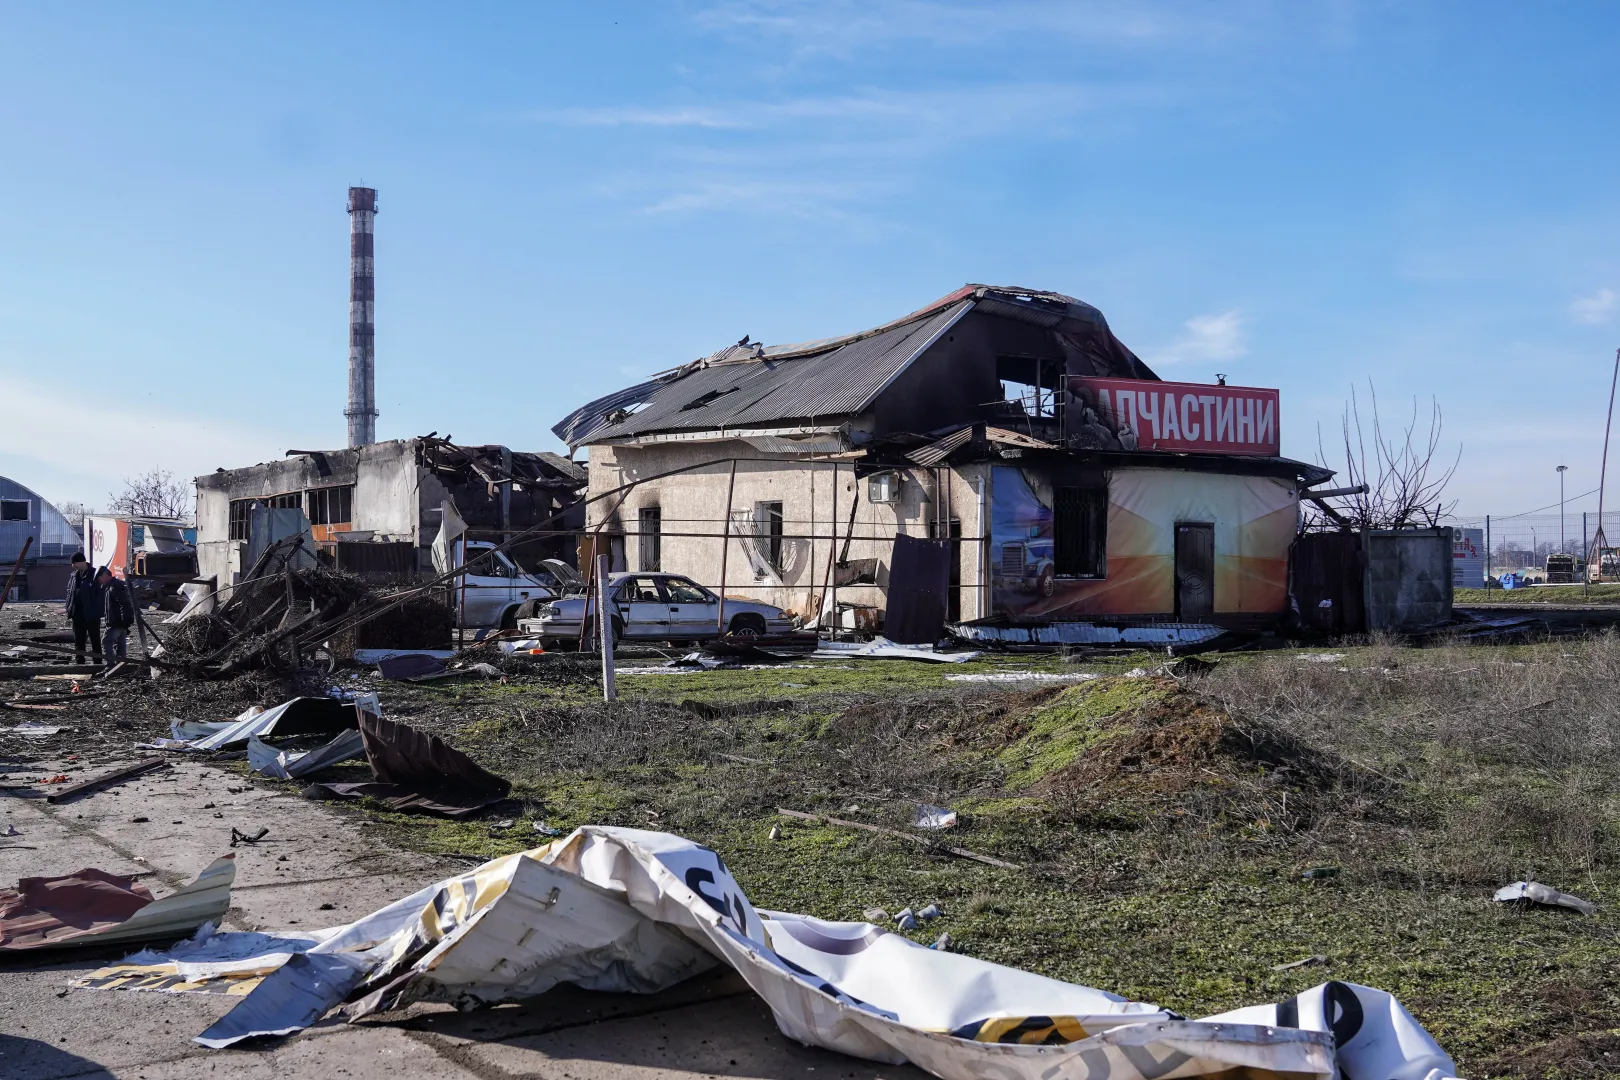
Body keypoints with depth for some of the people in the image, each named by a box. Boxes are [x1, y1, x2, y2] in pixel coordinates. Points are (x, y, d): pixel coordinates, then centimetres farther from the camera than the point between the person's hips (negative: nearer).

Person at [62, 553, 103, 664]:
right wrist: (68, 610, 8)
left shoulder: (94, 575, -10)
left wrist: (97, 612, -18)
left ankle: (98, 663, 6)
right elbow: (70, 593, 17)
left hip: (91, 616, -7)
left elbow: (100, 595, -13)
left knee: (95, 641, 1)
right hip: (78, 615, 7)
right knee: (78, 642, 11)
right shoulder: (74, 576, 11)